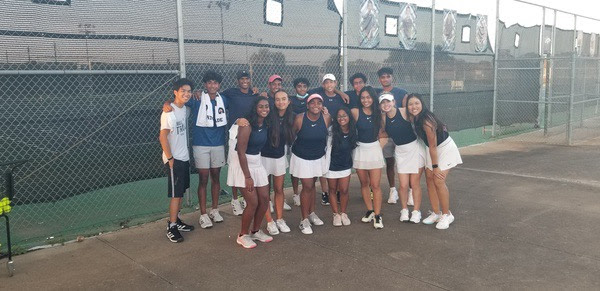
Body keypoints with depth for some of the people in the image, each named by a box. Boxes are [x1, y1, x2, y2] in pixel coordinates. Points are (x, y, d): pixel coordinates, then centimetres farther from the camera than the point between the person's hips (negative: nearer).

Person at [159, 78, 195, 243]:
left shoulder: (185, 109, 7)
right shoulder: (169, 112, -18)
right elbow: (162, 137, -19)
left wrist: (186, 153, 12)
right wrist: (170, 158, -17)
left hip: (184, 158, 8)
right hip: (174, 160, -8)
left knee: (180, 192, 15)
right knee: (176, 194, -3)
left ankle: (176, 220, 27)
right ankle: (171, 227, 7)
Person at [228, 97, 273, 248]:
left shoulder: (265, 125, 3)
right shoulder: (247, 125, -19)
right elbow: (241, 152, -21)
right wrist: (247, 176, -20)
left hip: (257, 163, 8)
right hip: (242, 164, -7)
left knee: (264, 199, 7)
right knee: (253, 203, -7)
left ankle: (256, 231, 26)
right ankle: (243, 235, 12)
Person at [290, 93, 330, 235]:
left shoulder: (326, 118, -13)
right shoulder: (299, 119, -20)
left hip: (318, 158, 3)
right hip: (302, 158, -3)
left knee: (312, 185, 16)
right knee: (307, 186, -3)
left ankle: (312, 213, 32)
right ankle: (304, 220, 8)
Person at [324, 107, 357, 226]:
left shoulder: (353, 131, -4)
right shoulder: (332, 130, -16)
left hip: (346, 165, 2)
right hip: (332, 164, -2)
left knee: (344, 190, 2)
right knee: (332, 190, 9)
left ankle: (343, 213, 21)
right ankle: (336, 214, 22)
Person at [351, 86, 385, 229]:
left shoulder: (379, 113, 0)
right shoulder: (355, 112, -9)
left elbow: (380, 131, 10)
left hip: (374, 149, 0)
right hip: (360, 149, 0)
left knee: (375, 185, -3)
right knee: (364, 183, 9)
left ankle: (377, 215, 3)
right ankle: (370, 211, 23)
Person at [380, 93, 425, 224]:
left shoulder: (404, 112, -13)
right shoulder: (384, 119, -1)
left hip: (415, 149, -3)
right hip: (400, 152, 3)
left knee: (415, 183, 3)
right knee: (403, 185, 1)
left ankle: (416, 211, 19)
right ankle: (404, 210, 22)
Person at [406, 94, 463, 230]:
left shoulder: (426, 121, -31)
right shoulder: (414, 118, -6)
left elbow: (433, 146, -25)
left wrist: (435, 166, -18)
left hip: (445, 148, -8)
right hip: (432, 149, 8)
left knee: (438, 181, -13)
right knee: (429, 179, 5)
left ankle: (447, 215, 4)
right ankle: (436, 213, 16)